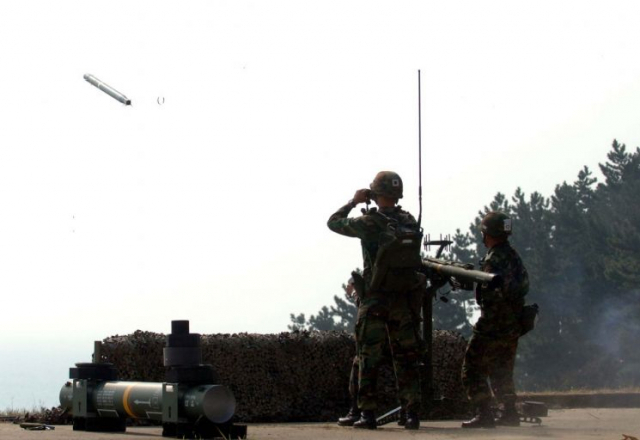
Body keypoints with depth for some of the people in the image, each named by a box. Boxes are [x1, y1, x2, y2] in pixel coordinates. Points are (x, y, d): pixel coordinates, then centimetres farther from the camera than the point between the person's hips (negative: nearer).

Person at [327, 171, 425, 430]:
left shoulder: (370, 223, -11)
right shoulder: (411, 223, 2)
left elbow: (333, 222, 1)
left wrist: (353, 202, 15)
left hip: (376, 301, -4)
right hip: (407, 300, 4)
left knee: (369, 358, 4)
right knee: (406, 359, 9)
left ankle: (368, 413, 1)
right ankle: (412, 413, 4)